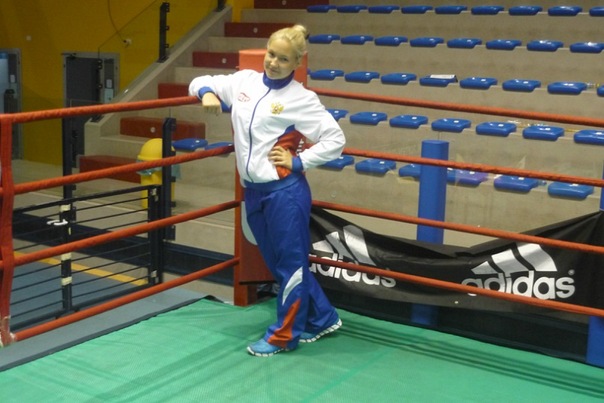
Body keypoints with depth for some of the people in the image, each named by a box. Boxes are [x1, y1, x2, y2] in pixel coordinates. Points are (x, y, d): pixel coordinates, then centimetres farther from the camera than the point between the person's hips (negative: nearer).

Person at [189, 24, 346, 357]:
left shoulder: (302, 99, -7)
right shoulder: (243, 81, 8)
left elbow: (335, 139, -6)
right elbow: (201, 82, 18)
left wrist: (298, 162, -10)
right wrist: (207, 93, -5)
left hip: (285, 192, -6)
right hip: (253, 192, 7)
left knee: (290, 264, 4)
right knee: (277, 264, 16)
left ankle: (282, 336, 18)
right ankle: (322, 319, 33)